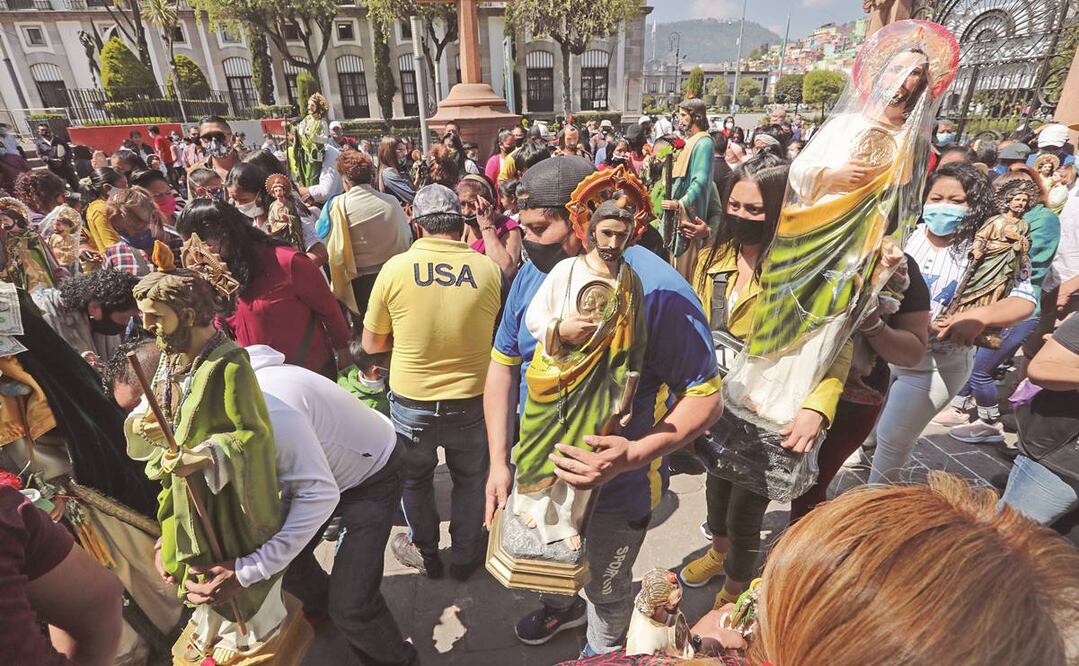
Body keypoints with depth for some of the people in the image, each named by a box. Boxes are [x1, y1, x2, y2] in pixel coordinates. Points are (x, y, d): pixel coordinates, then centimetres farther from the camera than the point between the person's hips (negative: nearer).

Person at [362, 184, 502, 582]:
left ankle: (425, 553, 45)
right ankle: (464, 556, 41)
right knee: (470, 478, 24)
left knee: (415, 479, 25)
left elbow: (372, 344, -3)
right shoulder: (488, 269, -11)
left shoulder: (395, 268, -13)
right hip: (471, 402, 1)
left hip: (411, 403, 0)